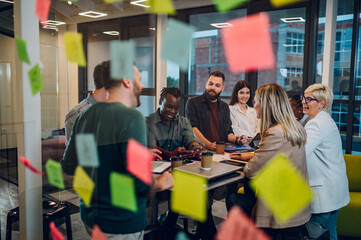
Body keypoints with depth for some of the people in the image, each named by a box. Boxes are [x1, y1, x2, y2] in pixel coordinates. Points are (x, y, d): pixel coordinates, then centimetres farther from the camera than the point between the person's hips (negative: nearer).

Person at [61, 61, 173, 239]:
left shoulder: (85, 116, 1)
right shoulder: (131, 118, -22)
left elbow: (68, 166, 7)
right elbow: (138, 181, -28)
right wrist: (160, 183, -7)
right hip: (121, 225, -7)